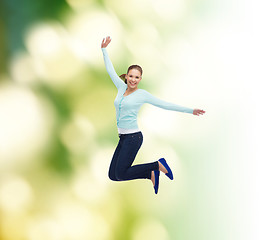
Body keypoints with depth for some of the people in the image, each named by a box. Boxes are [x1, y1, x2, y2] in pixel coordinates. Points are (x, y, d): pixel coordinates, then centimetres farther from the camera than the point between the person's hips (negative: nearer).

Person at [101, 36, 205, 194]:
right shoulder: (121, 87, 9)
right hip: (123, 137, 7)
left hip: (133, 137, -7)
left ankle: (158, 165, 4)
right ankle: (151, 174, 15)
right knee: (113, 175, 4)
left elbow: (166, 105, -3)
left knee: (121, 174, -11)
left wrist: (190, 110, -5)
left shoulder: (142, 94, -5)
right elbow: (111, 70, 19)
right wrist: (104, 49, 22)